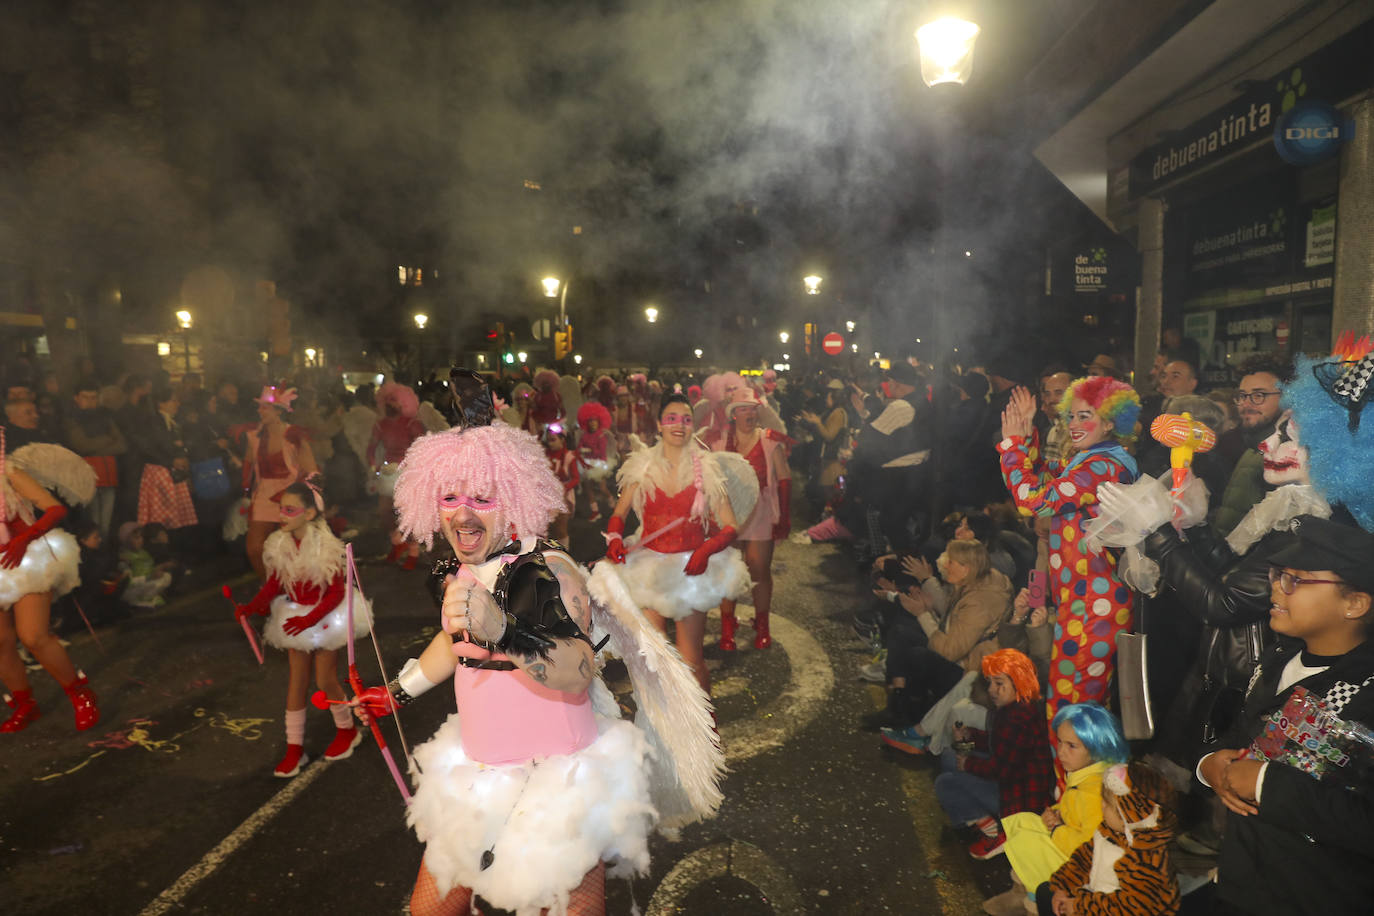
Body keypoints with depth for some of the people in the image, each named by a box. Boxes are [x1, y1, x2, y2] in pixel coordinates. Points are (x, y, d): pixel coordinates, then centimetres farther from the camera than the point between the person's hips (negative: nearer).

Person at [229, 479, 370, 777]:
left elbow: (337, 592, -19)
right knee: (296, 681, 9)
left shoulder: (326, 546, -23)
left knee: (326, 680, 5)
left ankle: (347, 730, 30)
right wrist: (250, 607, -13)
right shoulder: (280, 545, -6)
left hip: (325, 617, -5)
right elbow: (273, 584, 3)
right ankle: (294, 748, 19)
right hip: (295, 617, 5)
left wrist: (309, 620, -26)